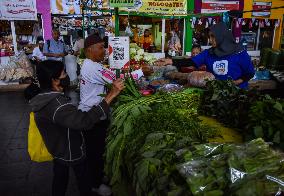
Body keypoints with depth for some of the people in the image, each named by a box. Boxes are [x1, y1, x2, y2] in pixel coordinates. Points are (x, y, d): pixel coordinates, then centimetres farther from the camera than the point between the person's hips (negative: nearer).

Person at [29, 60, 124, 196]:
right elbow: (84, 121, -46)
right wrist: (111, 95, -48)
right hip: (72, 152, -8)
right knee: (83, 177, 16)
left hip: (56, 149, 8)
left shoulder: (42, 99, -4)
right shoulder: (57, 103, -36)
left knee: (60, 177, 26)